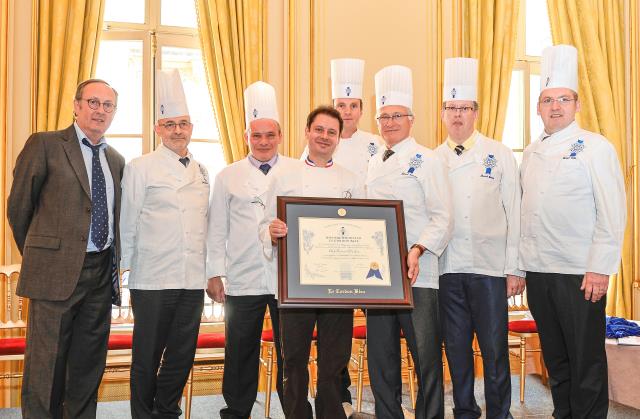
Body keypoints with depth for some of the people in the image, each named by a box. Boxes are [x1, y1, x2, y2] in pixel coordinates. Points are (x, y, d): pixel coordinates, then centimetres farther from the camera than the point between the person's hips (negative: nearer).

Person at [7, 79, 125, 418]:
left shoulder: (116, 160, 14)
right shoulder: (45, 144, -2)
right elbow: (18, 206, 2)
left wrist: (112, 264, 11)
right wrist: (36, 257, 9)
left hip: (102, 274, 5)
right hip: (57, 271, -5)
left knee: (89, 363, 13)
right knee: (46, 362, 1)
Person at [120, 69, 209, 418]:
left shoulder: (201, 172, 13)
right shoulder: (140, 168, -2)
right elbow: (128, 223, -1)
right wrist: (126, 266, -1)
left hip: (193, 280, 5)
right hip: (153, 279, -5)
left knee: (182, 355, 12)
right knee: (147, 358, 5)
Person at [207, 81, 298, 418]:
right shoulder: (228, 177, 7)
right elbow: (217, 229, 8)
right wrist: (214, 274, 3)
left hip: (290, 279, 0)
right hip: (242, 281, 0)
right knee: (241, 354, 8)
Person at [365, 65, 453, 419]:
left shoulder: (426, 161, -2)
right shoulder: (373, 165, 16)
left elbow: (442, 219, -8)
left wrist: (416, 251, -22)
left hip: (416, 274, -6)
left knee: (426, 356, -4)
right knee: (381, 357, 11)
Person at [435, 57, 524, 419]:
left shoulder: (500, 155, 2)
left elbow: (515, 214, 0)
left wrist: (516, 268, -3)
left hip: (489, 267, -2)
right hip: (447, 268, 2)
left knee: (495, 349, 2)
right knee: (457, 348, 11)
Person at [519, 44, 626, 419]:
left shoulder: (596, 148, -6)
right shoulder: (532, 153, 13)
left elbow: (613, 213, -11)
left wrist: (600, 269, -15)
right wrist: (519, 266, 12)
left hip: (580, 274, -6)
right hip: (538, 271, 6)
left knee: (586, 360, 3)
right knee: (555, 357, 15)